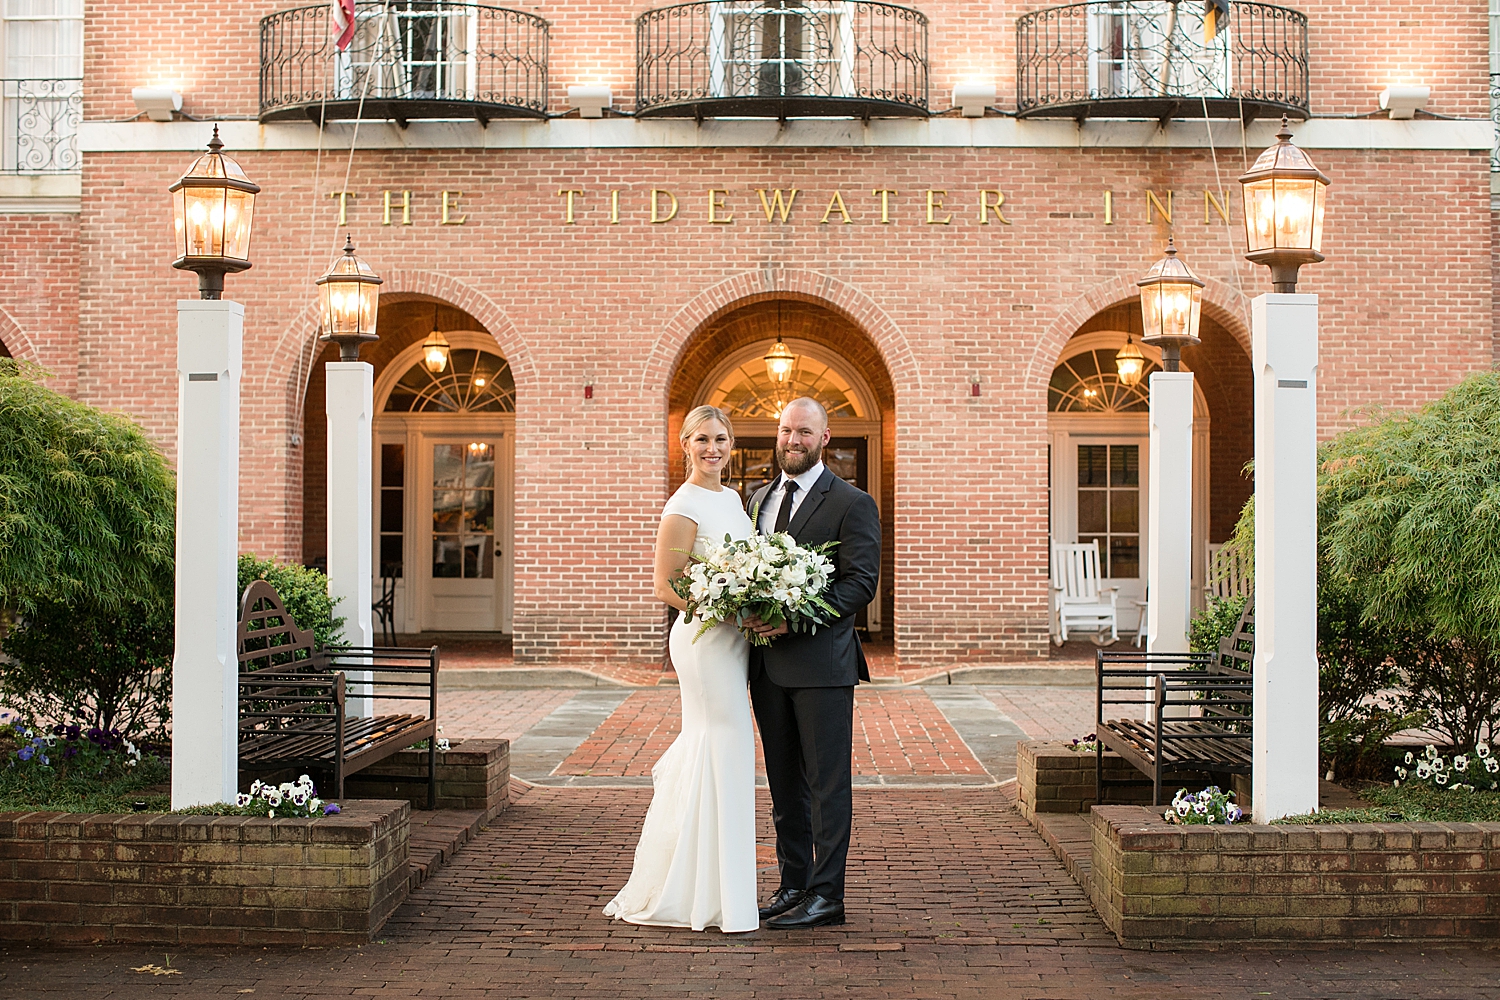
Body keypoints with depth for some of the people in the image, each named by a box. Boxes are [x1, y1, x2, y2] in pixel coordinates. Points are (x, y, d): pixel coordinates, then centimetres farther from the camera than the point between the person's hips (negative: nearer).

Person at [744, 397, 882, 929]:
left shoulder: (851, 504, -5)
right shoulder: (758, 499, 16)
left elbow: (862, 582, -12)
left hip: (822, 660, -6)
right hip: (767, 662, 6)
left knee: (827, 782, 0)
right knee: (784, 782, 12)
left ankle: (826, 895, 6)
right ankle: (793, 885, 21)